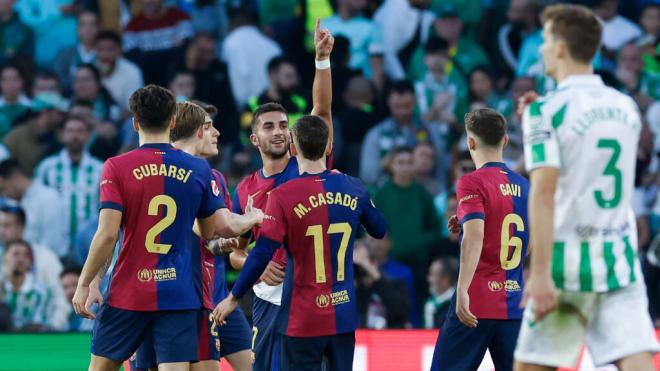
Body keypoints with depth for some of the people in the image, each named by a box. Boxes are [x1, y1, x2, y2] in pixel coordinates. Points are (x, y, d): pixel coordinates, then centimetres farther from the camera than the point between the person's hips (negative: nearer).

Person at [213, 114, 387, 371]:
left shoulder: (283, 197, -14)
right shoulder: (353, 189, 0)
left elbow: (261, 255, -16)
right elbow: (379, 230, 18)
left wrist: (233, 298, -4)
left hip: (303, 320, -4)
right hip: (343, 317, 4)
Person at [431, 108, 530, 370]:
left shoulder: (472, 183, -7)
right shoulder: (523, 186, 12)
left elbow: (474, 237, -21)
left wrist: (462, 291, -26)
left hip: (477, 304, -6)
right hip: (515, 305, 6)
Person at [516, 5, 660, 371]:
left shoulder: (546, 111, -8)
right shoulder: (626, 107, 10)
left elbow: (543, 192, -17)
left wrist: (540, 272, -20)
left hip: (567, 260, -4)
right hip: (620, 260, 4)